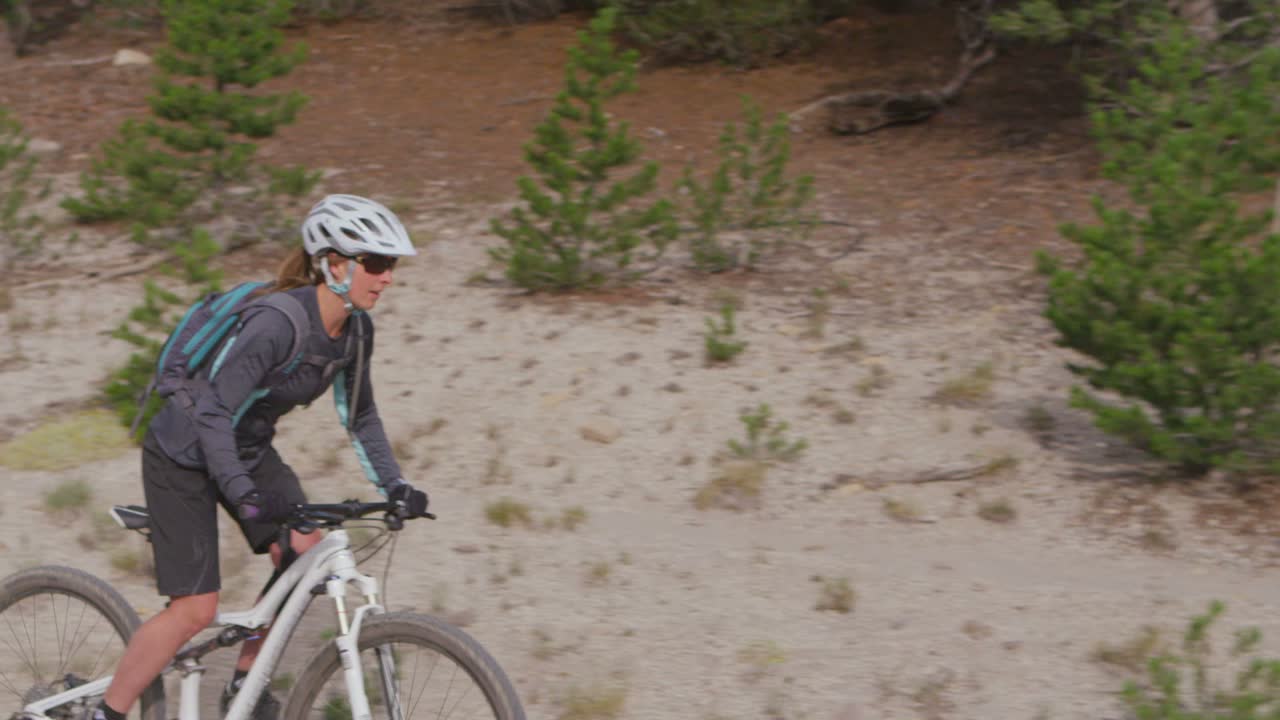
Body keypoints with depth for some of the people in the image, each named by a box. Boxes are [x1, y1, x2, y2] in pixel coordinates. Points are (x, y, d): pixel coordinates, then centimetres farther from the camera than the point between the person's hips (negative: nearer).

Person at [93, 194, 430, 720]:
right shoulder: (278, 322, -32)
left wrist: (393, 485, -5)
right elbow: (213, 413, -35)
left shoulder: (354, 330, -7)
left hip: (248, 449, 7)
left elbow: (359, 416, 6)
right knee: (195, 609, -10)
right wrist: (245, 499, -43)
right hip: (185, 454, -7)